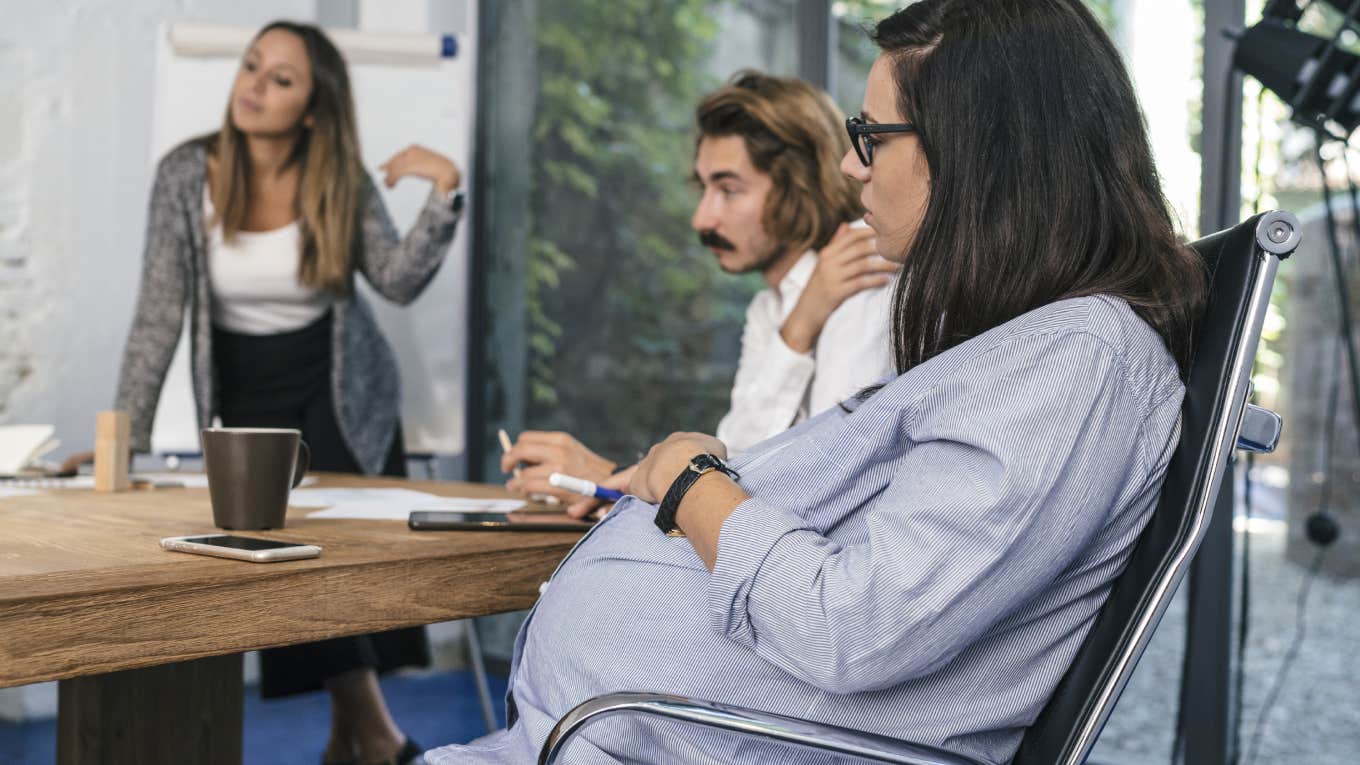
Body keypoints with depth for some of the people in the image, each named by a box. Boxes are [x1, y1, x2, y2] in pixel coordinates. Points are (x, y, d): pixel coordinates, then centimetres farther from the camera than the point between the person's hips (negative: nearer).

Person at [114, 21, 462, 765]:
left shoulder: (340, 181, -9)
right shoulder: (188, 173, -13)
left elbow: (398, 280, -16)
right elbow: (159, 314, -13)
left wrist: (443, 195, -29)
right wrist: (126, 437, -17)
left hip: (342, 392, 1)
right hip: (246, 393, 0)